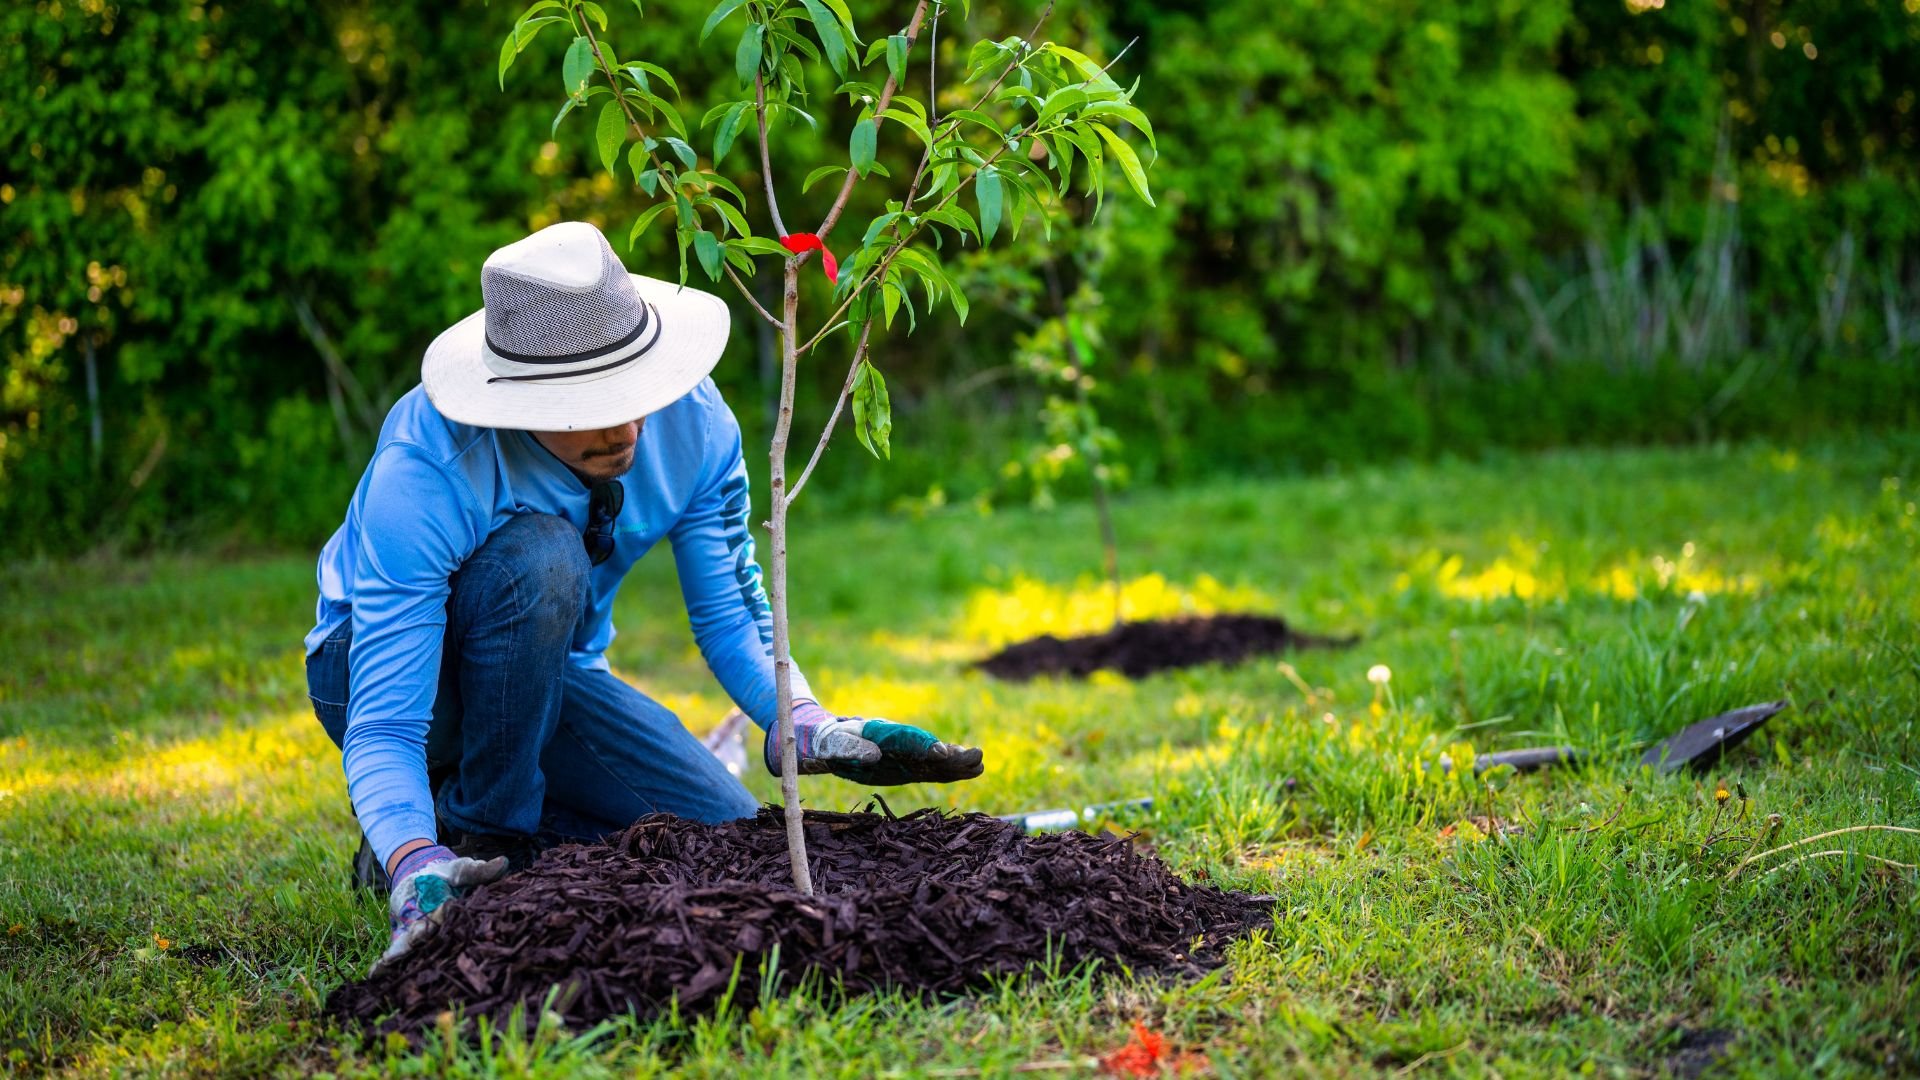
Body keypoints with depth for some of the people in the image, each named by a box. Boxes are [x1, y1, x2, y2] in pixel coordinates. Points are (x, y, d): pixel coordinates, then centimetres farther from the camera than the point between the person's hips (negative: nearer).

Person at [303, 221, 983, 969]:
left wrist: (809, 726, -30)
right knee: (539, 556, -37)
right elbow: (380, 728, -37)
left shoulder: (693, 422, -21)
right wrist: (417, 868, -56)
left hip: (548, 670, 5)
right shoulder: (423, 476, -36)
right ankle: (478, 835, -17)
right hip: (388, 667, -5)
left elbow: (730, 614, -10)